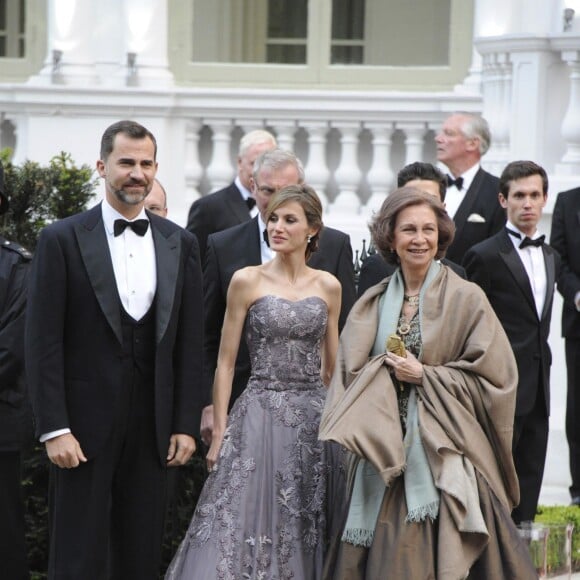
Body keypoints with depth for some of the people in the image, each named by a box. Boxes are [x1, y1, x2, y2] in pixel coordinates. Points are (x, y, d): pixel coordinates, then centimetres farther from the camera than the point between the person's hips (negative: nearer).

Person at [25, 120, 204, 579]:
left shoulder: (180, 244, 8)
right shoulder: (62, 240, -3)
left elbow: (190, 343, 9)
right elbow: (43, 343, -6)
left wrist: (186, 424, 3)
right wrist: (54, 428, -12)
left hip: (152, 427, 3)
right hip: (85, 425, -3)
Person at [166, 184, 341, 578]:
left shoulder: (328, 287, 8)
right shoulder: (247, 281, 0)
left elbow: (332, 367, 14)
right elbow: (226, 363, 0)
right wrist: (219, 434, -5)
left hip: (313, 419, 3)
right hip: (259, 413, -3)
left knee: (304, 534, 4)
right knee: (243, 523, -6)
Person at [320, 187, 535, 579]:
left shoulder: (467, 299, -2)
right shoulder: (373, 305, 10)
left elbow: (494, 377, -6)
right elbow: (351, 374, 12)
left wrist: (425, 376, -10)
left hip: (444, 457, -4)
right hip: (384, 459, 4)